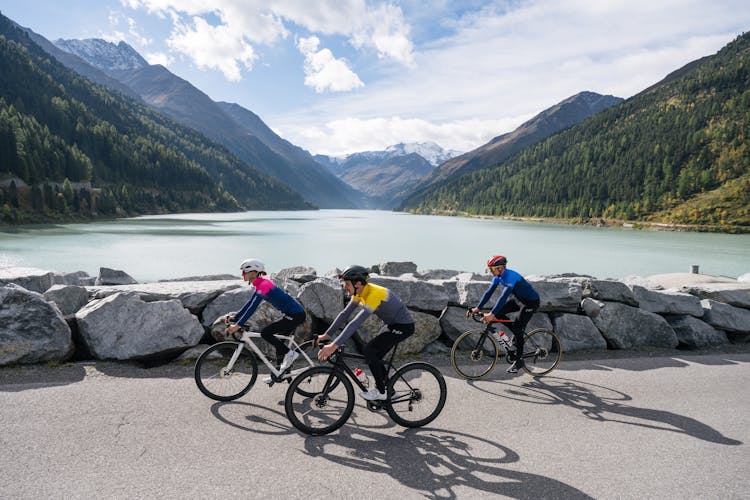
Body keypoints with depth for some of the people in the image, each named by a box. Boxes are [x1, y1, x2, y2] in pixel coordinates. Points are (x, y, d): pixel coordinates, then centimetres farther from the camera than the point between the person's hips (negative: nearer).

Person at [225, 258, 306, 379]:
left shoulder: (263, 284, -17)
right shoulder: (260, 284, 12)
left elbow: (253, 307, -22)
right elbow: (249, 304, 18)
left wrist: (238, 325, -22)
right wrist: (234, 317, 11)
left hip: (296, 315, -10)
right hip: (293, 314, 10)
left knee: (265, 333, -12)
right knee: (278, 341, 15)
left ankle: (289, 353, -3)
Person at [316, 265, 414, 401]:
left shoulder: (373, 294, -31)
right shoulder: (359, 292, -3)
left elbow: (355, 323, -38)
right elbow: (344, 314, 2)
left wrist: (334, 345, -41)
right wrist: (327, 334, -1)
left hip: (404, 326, -9)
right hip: (392, 323, 9)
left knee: (369, 350, -14)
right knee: (375, 355, 8)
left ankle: (381, 391, 0)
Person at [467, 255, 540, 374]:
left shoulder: (511, 277, -34)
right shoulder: (498, 277, -8)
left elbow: (503, 297, -43)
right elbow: (489, 292, -6)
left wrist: (491, 315, -50)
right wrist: (477, 308, -13)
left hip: (531, 301, -8)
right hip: (518, 299, 8)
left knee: (518, 329, -13)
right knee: (498, 313, -6)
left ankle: (519, 361, 0)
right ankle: (518, 334, 12)